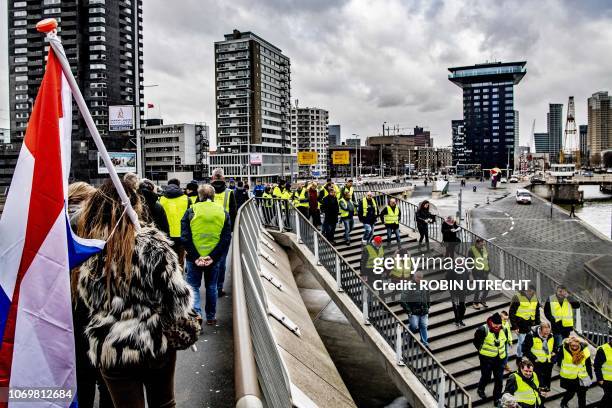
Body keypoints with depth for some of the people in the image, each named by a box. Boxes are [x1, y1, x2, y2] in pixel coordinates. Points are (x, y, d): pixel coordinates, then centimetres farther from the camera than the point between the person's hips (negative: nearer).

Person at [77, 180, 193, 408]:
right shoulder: (153, 243, -17)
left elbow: (89, 303, -1)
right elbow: (178, 295, -13)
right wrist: (184, 329, 5)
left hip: (110, 349, 1)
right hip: (157, 344, -1)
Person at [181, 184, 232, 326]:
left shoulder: (191, 212, -5)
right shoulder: (223, 213, 1)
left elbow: (185, 237, -10)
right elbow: (226, 238, -6)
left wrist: (195, 257, -12)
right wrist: (213, 257, -10)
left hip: (194, 257, -2)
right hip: (214, 258, 2)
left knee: (193, 287, 9)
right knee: (211, 287, 17)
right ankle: (211, 317, 27)